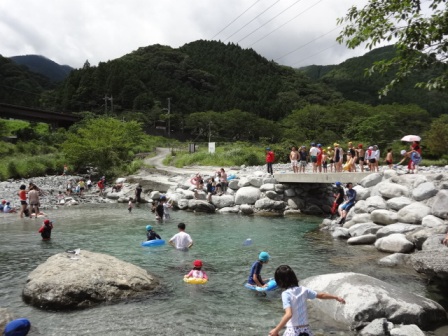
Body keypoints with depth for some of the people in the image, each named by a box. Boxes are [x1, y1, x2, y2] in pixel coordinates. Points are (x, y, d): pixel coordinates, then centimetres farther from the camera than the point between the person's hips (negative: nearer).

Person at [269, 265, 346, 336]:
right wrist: (336, 297, 30)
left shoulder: (286, 294, -15)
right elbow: (321, 295, 15)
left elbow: (289, 314, -27)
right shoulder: (303, 290, 2)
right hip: (306, 329, 6)